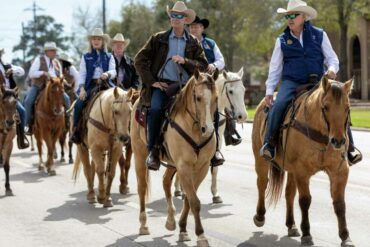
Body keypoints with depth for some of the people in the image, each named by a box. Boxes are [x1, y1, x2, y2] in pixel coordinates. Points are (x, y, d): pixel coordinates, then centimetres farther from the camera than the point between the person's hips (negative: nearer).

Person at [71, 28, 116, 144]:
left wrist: (107, 74, -23)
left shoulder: (109, 57, 15)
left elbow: (113, 71, 2)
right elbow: (82, 74, 7)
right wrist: (82, 88, -8)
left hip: (106, 85, 0)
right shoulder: (86, 57, 15)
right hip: (90, 85, 0)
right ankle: (76, 131, -12)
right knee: (79, 104, -25)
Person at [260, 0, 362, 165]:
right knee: (278, 105, -30)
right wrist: (269, 91, 5)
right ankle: (269, 144, -22)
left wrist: (332, 70, -16)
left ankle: (348, 149, -11)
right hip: (291, 82, 0)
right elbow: (275, 68, 12)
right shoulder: (282, 40, 8)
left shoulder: (319, 35, 6)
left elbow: (332, 58, 8)